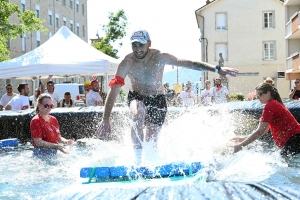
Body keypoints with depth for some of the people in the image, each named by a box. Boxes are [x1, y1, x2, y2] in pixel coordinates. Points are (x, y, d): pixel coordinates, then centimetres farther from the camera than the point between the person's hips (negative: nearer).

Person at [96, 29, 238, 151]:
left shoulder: (160, 58, -19)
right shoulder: (126, 63, -21)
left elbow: (190, 64, -19)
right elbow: (113, 91, -24)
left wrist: (217, 69, -27)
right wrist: (105, 120, -31)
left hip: (157, 99, 1)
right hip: (136, 97, -1)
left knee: (151, 140, 2)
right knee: (138, 115, -36)